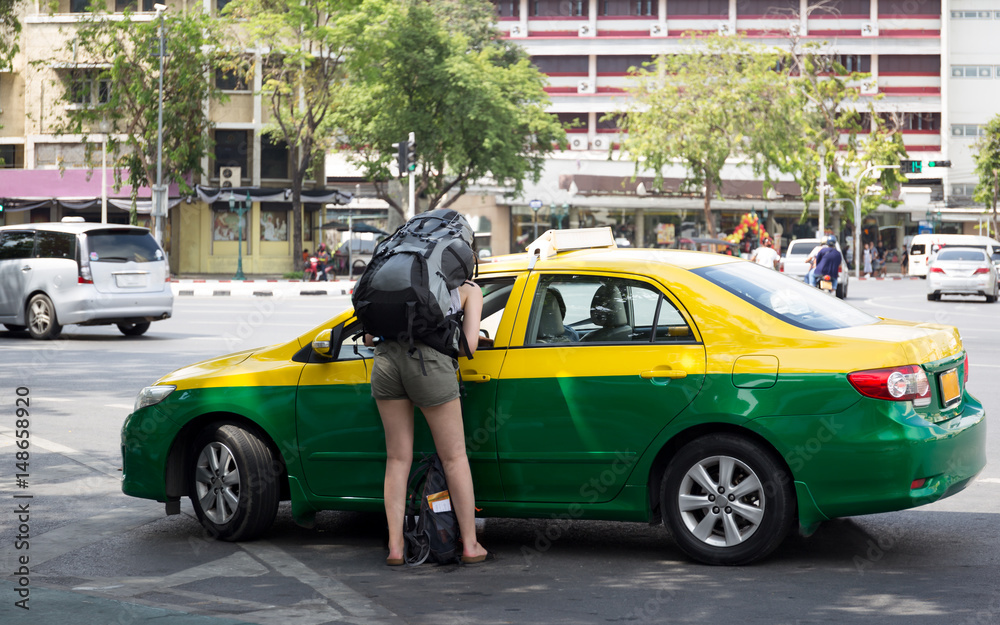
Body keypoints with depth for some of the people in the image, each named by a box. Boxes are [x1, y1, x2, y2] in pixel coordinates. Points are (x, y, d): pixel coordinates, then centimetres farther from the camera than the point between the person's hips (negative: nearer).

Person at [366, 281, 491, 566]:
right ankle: (470, 545, 15)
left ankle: (395, 547, 12)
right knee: (454, 457, 10)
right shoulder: (470, 288, 21)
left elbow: (369, 337, 22)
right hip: (430, 362, -3)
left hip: (385, 359, 3)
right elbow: (469, 346, 9)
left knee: (398, 458, 14)